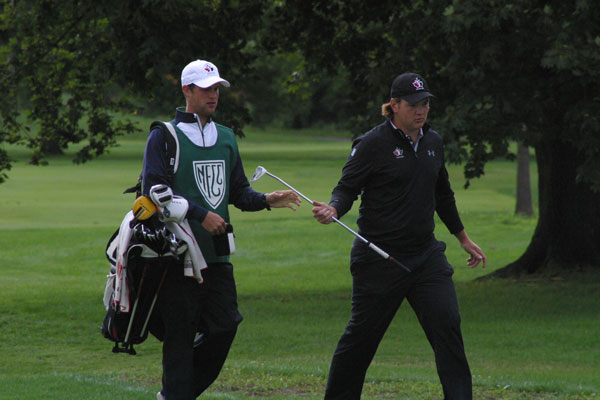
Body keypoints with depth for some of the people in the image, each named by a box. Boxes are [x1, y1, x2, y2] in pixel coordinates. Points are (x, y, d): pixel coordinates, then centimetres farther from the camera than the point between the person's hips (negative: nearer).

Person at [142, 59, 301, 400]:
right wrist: (200, 214, -16)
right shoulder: (165, 136, -1)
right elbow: (155, 190, -10)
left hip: (218, 252, 6)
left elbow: (238, 191, 20)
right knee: (181, 334, -5)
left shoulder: (226, 138, 19)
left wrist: (266, 200, 0)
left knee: (225, 327, 1)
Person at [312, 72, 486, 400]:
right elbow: (347, 188, -10)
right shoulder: (372, 144, -9)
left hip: (425, 255, 5)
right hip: (380, 258, -5)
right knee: (361, 335, 4)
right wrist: (332, 210, -31)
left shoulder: (433, 142, 11)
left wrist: (463, 239, 29)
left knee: (447, 325, -8)